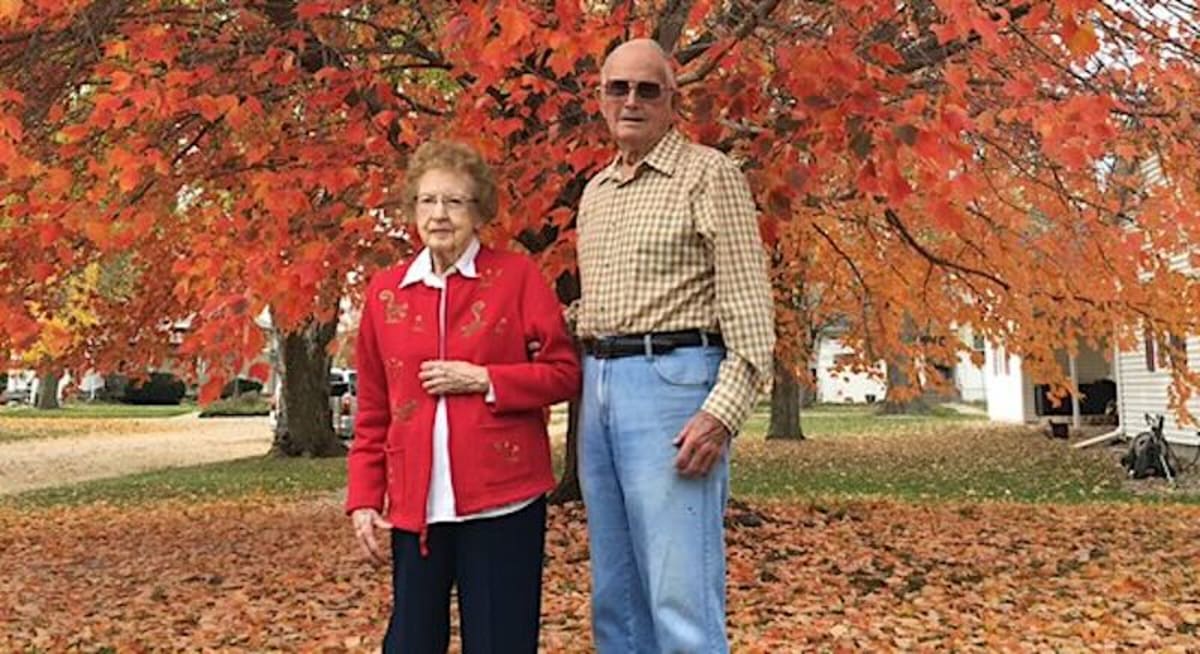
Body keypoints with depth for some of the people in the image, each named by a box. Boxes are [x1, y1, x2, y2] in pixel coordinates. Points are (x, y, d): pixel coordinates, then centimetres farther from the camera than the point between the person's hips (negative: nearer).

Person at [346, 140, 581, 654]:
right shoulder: (384, 292, 8)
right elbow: (372, 412, 11)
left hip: (503, 497, -3)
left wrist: (484, 380, -13)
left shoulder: (517, 276, -1)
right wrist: (364, 497, 5)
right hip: (416, 503, 3)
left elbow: (565, 372, -2)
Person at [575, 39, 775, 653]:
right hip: (599, 384, 7)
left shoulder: (709, 173, -2)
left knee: (682, 598, -8)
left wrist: (723, 412, -20)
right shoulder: (594, 192, 19)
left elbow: (749, 305, -10)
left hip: (671, 379, -7)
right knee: (614, 595, 12)